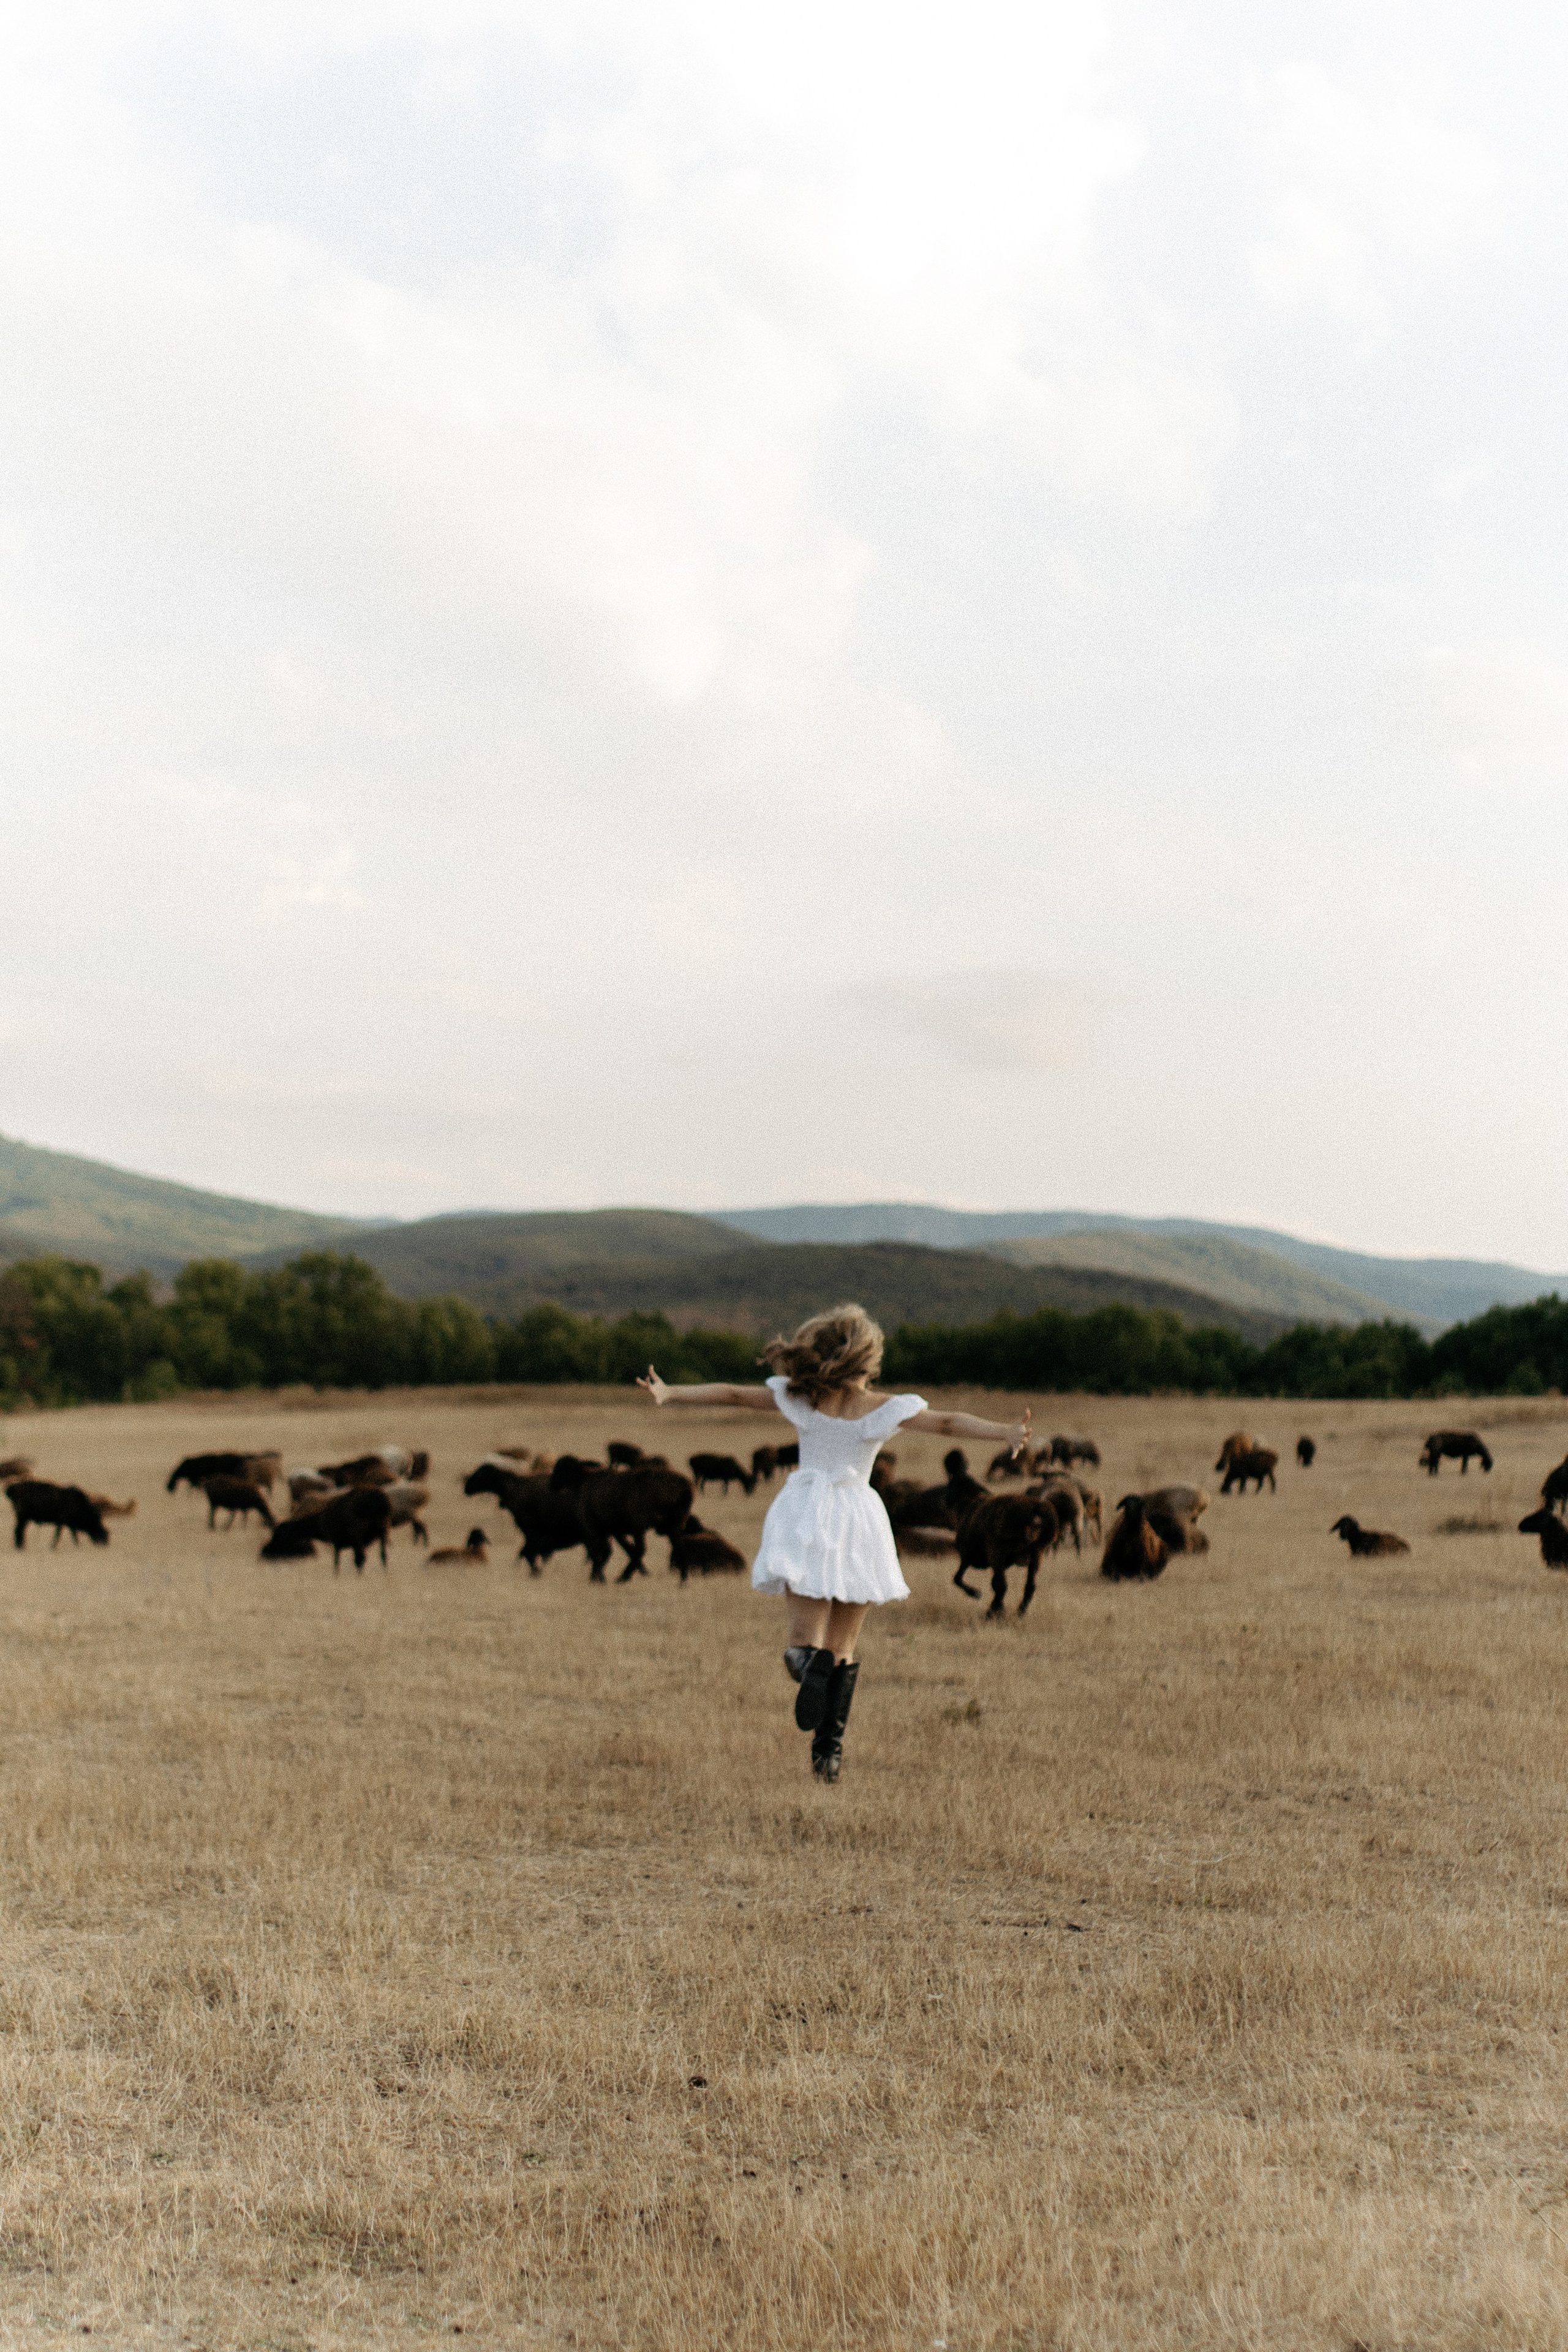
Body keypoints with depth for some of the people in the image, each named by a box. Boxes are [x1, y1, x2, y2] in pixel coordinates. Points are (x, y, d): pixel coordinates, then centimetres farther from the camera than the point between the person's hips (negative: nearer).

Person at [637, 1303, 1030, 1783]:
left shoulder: (799, 1397, -2)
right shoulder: (883, 1409, -7)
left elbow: (731, 1394, 0)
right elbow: (945, 1424, -13)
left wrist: (669, 1393, 4)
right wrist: (1004, 1432, -14)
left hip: (806, 1523, 1)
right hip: (857, 1520, -1)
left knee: (803, 1642, 4)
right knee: (843, 1646, 13)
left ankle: (809, 1663, -32)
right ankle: (829, 1747, 7)